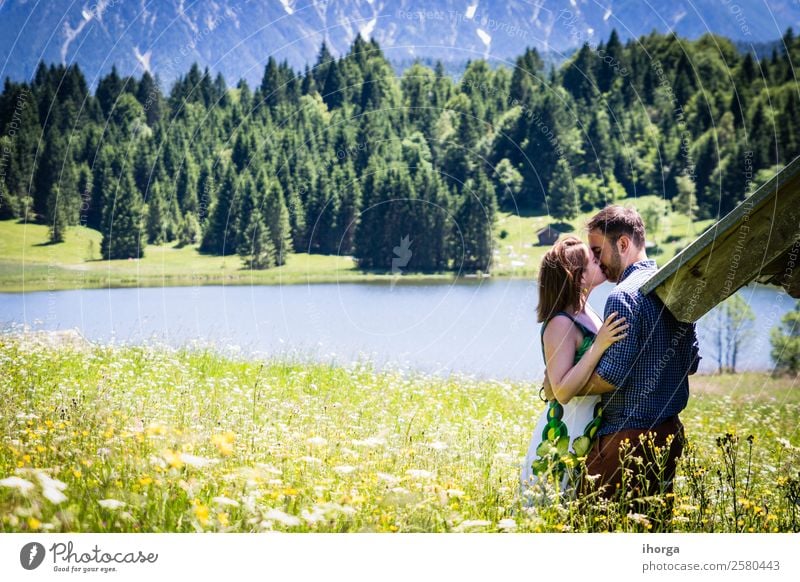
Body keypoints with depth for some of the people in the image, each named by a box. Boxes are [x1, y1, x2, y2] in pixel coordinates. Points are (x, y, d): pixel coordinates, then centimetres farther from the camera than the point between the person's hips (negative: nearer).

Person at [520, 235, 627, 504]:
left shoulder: (586, 312, 7)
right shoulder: (561, 324, -19)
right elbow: (562, 391, -25)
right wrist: (599, 346, -29)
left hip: (588, 433, 9)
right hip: (563, 439, -9)